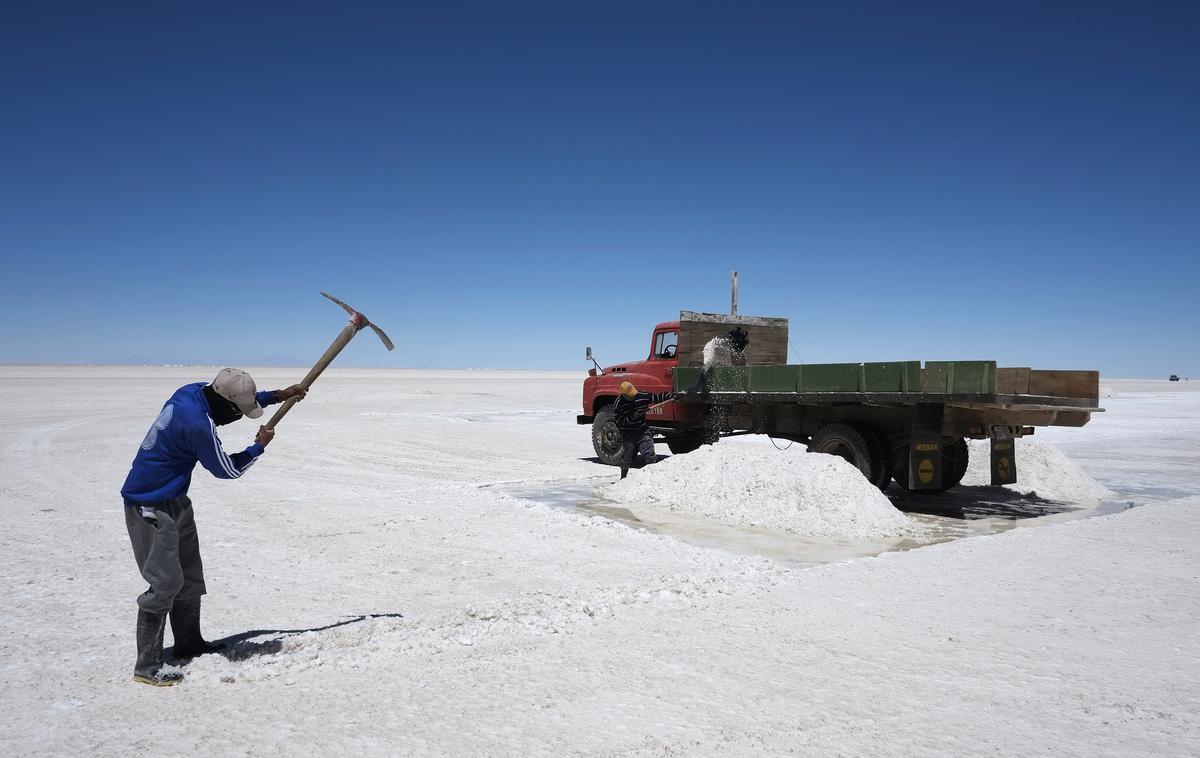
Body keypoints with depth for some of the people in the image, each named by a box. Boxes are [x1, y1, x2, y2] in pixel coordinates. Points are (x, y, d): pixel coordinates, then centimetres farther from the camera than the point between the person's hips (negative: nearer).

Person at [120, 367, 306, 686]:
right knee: (165, 583, -9)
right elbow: (228, 469, -14)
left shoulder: (195, 391, -4)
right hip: (150, 509, -10)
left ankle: (189, 644, 32)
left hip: (175, 502, 10)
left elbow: (238, 398, 19)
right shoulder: (198, 425, -30)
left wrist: (278, 396, 14)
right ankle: (146, 668, 0)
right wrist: (260, 445, 0)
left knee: (190, 576, 17)